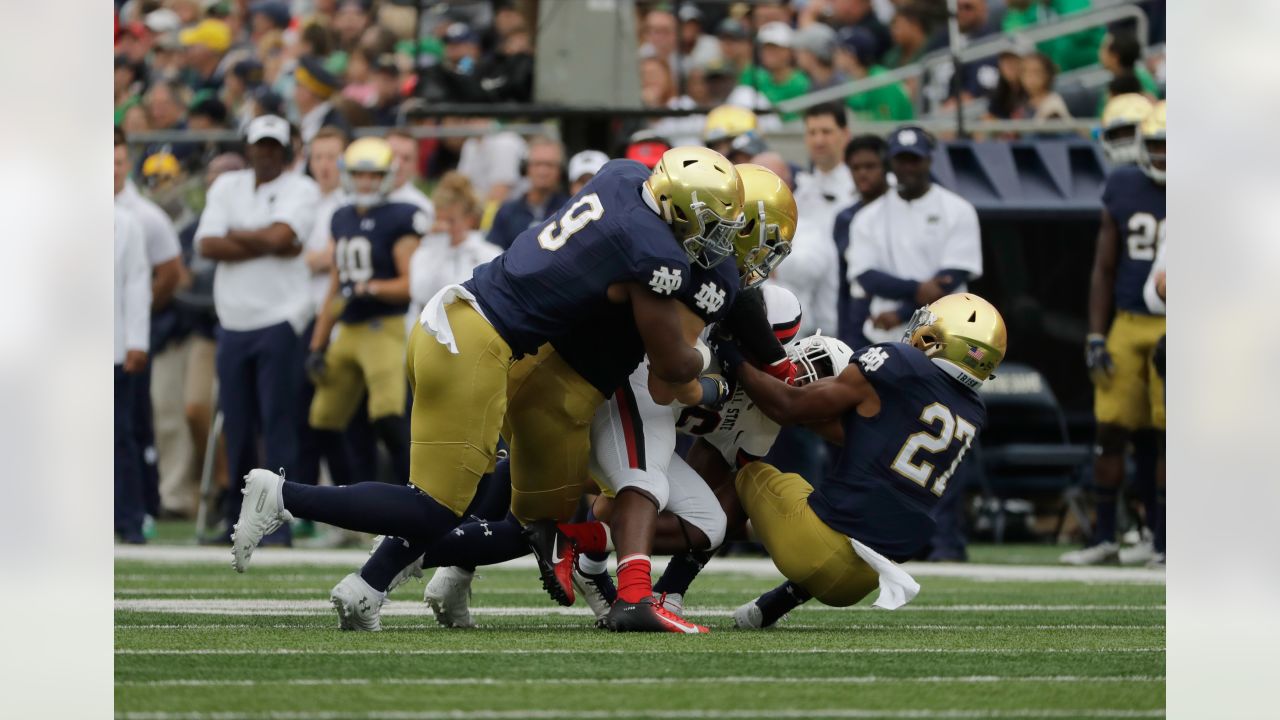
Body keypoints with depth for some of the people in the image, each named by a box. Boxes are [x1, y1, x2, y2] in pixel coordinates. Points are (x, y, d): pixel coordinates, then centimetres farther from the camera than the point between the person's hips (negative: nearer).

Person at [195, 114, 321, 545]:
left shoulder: (301, 190, 1)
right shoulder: (226, 187, 12)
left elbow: (280, 234, -17)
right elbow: (207, 245, -2)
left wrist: (236, 235, -1)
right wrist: (266, 246, -9)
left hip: (279, 320, -4)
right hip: (233, 322, 4)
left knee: (279, 422, -8)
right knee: (237, 424, 7)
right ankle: (239, 519, 15)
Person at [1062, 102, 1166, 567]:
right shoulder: (1123, 190, 6)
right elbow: (1103, 270, 11)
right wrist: (1096, 338, 5)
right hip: (1127, 323, 3)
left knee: (1168, 436, -2)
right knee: (1111, 430, 3)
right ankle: (1103, 537, 12)